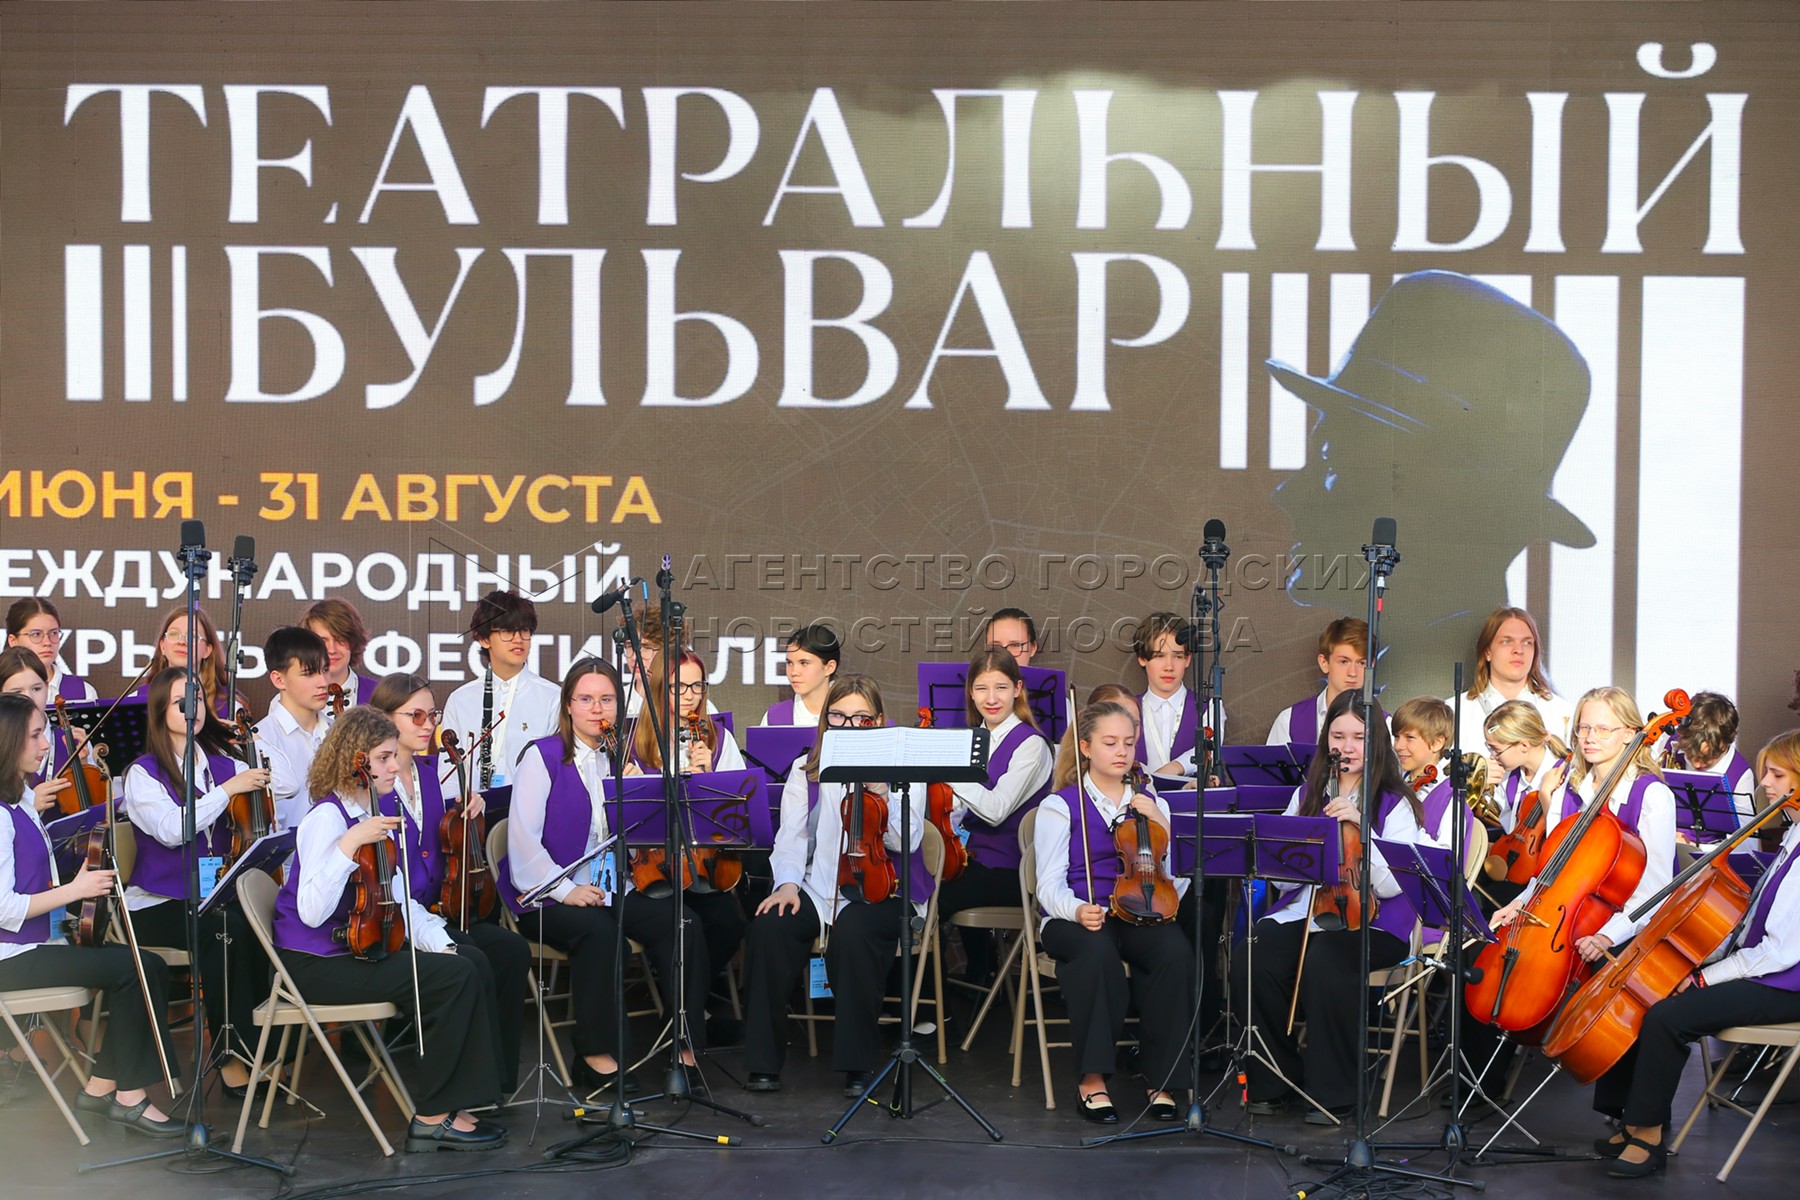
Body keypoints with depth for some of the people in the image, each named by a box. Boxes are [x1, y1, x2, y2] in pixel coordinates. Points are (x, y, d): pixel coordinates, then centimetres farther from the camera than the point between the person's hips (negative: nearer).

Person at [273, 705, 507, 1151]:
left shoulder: (372, 818, 13)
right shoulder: (327, 819, -16)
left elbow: (399, 901, 11)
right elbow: (312, 912, -28)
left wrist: (439, 943, -4)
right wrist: (349, 845, -33)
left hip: (359, 946, 9)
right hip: (316, 963, -9)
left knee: (470, 962, -7)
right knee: (457, 977, -19)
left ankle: (458, 1102, -3)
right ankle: (432, 1117, -10)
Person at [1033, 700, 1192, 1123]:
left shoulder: (1151, 805, 17)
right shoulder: (1060, 806, 5)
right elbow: (1050, 886, -4)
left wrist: (1160, 827, -4)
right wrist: (1078, 911, -25)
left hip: (1139, 916, 3)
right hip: (1075, 918, -3)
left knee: (1176, 950, -32)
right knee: (1099, 951, -39)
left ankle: (1161, 1080, -21)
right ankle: (1092, 1078, -26)